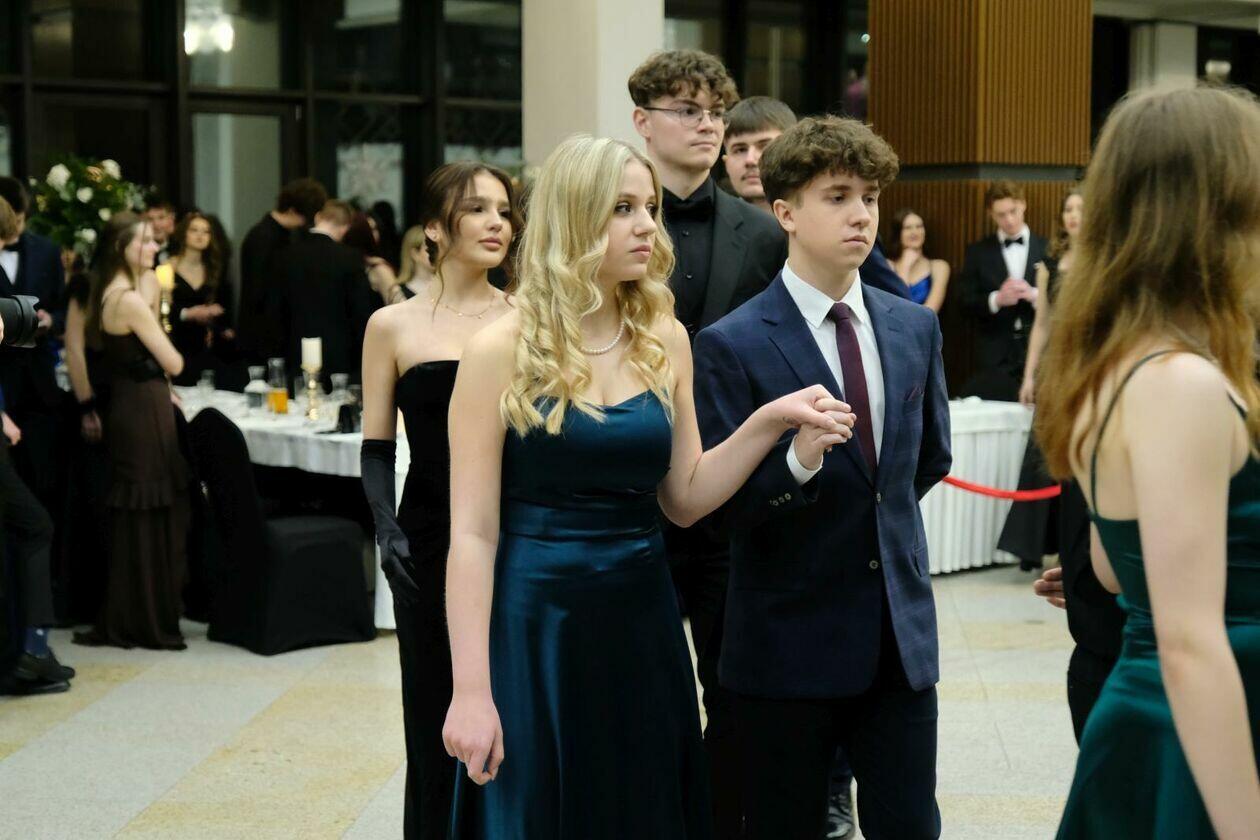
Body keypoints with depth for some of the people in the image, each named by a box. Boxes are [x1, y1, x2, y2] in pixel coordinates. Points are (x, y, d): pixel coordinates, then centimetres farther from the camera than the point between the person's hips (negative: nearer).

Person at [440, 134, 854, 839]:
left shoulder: (665, 340, 4)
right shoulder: (503, 351, -9)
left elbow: (684, 498, 6)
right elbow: (473, 532, -10)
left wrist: (772, 420, -8)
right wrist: (472, 692, -14)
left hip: (643, 623, 4)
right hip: (535, 625, -4)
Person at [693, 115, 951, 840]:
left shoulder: (915, 328, 7)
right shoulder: (732, 345, -9)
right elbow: (727, 501, -11)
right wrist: (800, 461, -27)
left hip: (901, 635, 4)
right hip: (790, 643, -4)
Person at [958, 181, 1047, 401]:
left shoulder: (1048, 250, 7)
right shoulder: (977, 252, 8)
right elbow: (966, 303, 2)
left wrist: (1034, 295, -15)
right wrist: (996, 299, -16)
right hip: (994, 356, 0)